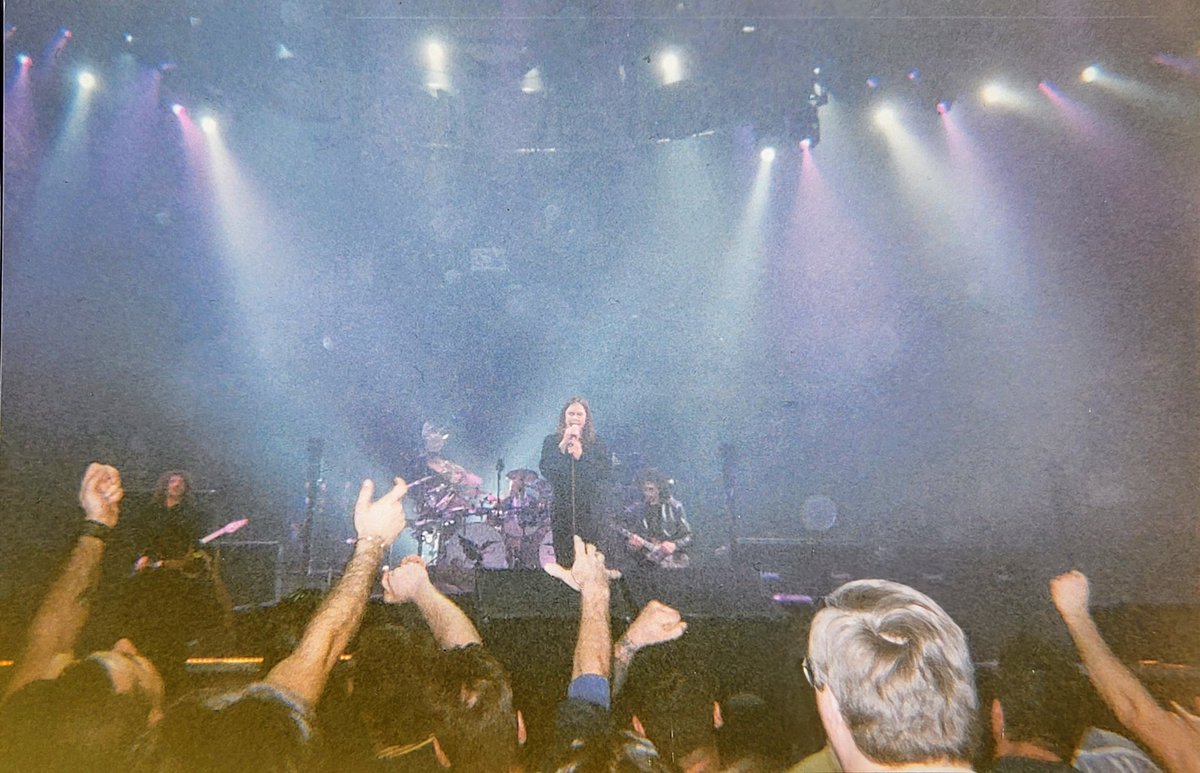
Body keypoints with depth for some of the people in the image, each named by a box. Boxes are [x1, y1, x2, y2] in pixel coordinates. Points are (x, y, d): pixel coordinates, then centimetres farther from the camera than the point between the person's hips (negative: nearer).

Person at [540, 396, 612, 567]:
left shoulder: (596, 442, 7)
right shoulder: (551, 441, 7)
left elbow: (607, 471, -5)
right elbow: (545, 471, -6)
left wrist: (581, 456, -11)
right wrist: (563, 445, -12)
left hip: (591, 509, 0)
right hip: (562, 508, 0)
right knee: (564, 558, 0)